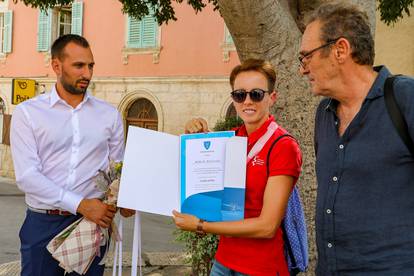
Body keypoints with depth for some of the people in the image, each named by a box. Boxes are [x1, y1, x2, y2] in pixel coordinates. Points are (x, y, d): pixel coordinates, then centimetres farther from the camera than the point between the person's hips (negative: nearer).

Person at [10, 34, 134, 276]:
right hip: (43, 223, -1)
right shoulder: (28, 112, -1)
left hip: (93, 222, 2)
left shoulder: (110, 115, 6)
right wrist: (80, 204, -19)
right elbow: (27, 175, -10)